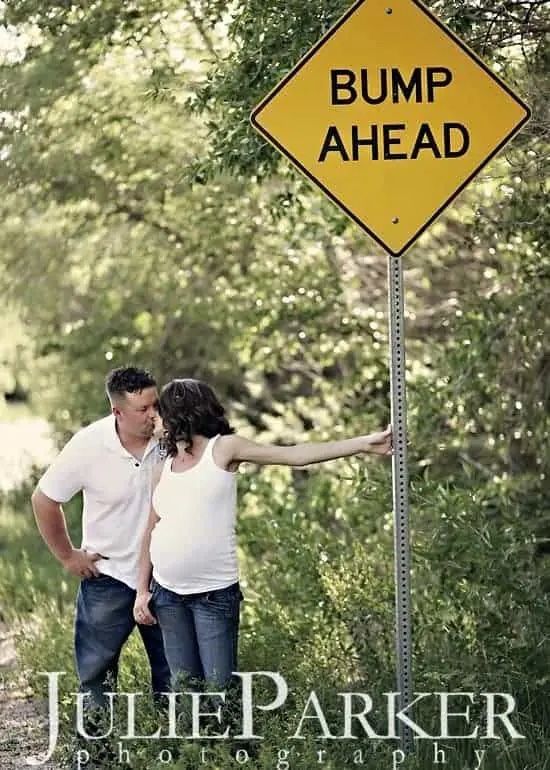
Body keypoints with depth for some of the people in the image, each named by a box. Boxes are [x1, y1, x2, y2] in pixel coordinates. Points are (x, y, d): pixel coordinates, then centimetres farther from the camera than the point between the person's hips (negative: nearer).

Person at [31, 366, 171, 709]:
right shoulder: (88, 446, -19)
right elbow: (45, 500, -6)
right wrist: (67, 555, -3)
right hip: (108, 576, -2)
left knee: (174, 674, 13)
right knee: (97, 675, 8)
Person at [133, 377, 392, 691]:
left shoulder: (223, 449, -3)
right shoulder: (166, 467, 12)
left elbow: (295, 455, -10)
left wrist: (365, 443, -17)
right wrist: (142, 590, 12)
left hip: (215, 594, -5)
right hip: (167, 594, 5)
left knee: (220, 688, -7)